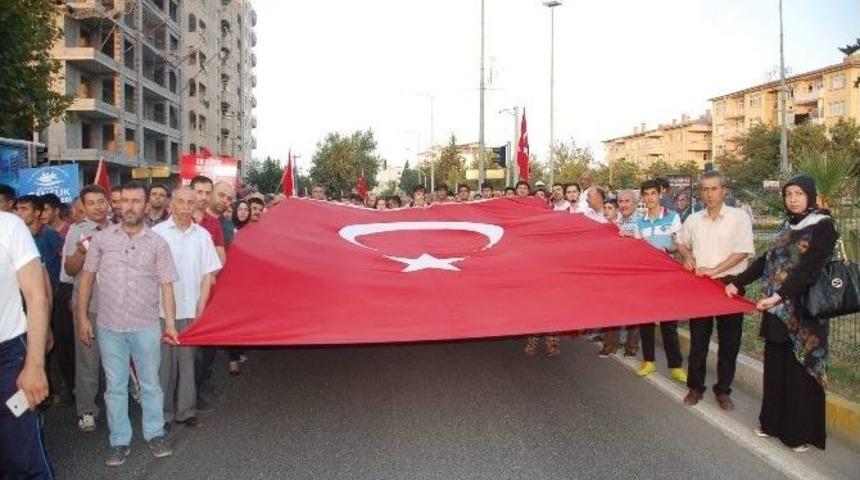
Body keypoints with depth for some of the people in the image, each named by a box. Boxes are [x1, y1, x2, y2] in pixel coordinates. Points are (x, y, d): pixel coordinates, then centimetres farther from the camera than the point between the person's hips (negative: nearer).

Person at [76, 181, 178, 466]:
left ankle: (155, 434, 26)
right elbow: (87, 278, 6)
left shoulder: (157, 244, -1)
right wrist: (82, 317, 1)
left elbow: (166, 286, -1)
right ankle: (119, 441, 23)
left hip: (146, 327, -1)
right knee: (115, 386, 10)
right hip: (109, 327, 1)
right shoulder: (102, 238, 1)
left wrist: (170, 323, -7)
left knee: (150, 384, 11)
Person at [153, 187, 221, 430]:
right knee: (164, 362, 4)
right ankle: (163, 412, 16)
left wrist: (201, 308, 1)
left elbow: (208, 275, 7)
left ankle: (186, 409, 20)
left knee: (187, 360, 8)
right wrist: (159, 305, -6)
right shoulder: (157, 233, -3)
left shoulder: (202, 235, 4)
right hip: (163, 309, -2)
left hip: (191, 310, 2)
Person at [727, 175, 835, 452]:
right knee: (775, 366, 12)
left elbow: (809, 269, -20)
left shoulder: (823, 226, -10)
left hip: (803, 313, -7)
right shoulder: (788, 226, 12)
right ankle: (774, 422, 25)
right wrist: (737, 283, 11)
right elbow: (767, 260, 17)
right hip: (777, 311, 7)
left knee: (800, 368, 0)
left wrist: (779, 296, -29)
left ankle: (803, 433, 12)